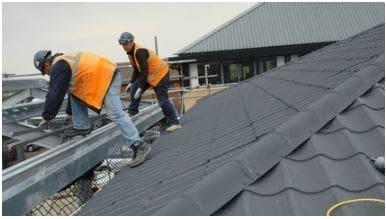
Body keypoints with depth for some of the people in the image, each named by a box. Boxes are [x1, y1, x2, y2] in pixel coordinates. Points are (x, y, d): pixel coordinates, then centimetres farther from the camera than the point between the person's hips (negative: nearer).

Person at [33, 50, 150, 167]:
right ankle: (81, 126, 20)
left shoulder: (59, 66, -7)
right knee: (75, 94, 18)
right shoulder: (66, 61, 24)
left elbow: (55, 94, -9)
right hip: (104, 74, 11)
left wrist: (46, 117, 2)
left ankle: (140, 146, -15)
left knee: (115, 114, -15)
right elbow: (73, 89, 33)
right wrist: (70, 113, 40)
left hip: (107, 77, -11)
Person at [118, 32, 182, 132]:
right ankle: (132, 113, 15)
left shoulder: (140, 52, -27)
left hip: (160, 74, -10)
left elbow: (144, 71, -30)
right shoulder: (131, 52, 4)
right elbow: (136, 69, 16)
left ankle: (174, 123, -5)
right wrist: (131, 83, 13)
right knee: (134, 89, 3)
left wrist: (140, 88, -30)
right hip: (148, 75, 10)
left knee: (162, 99, -12)